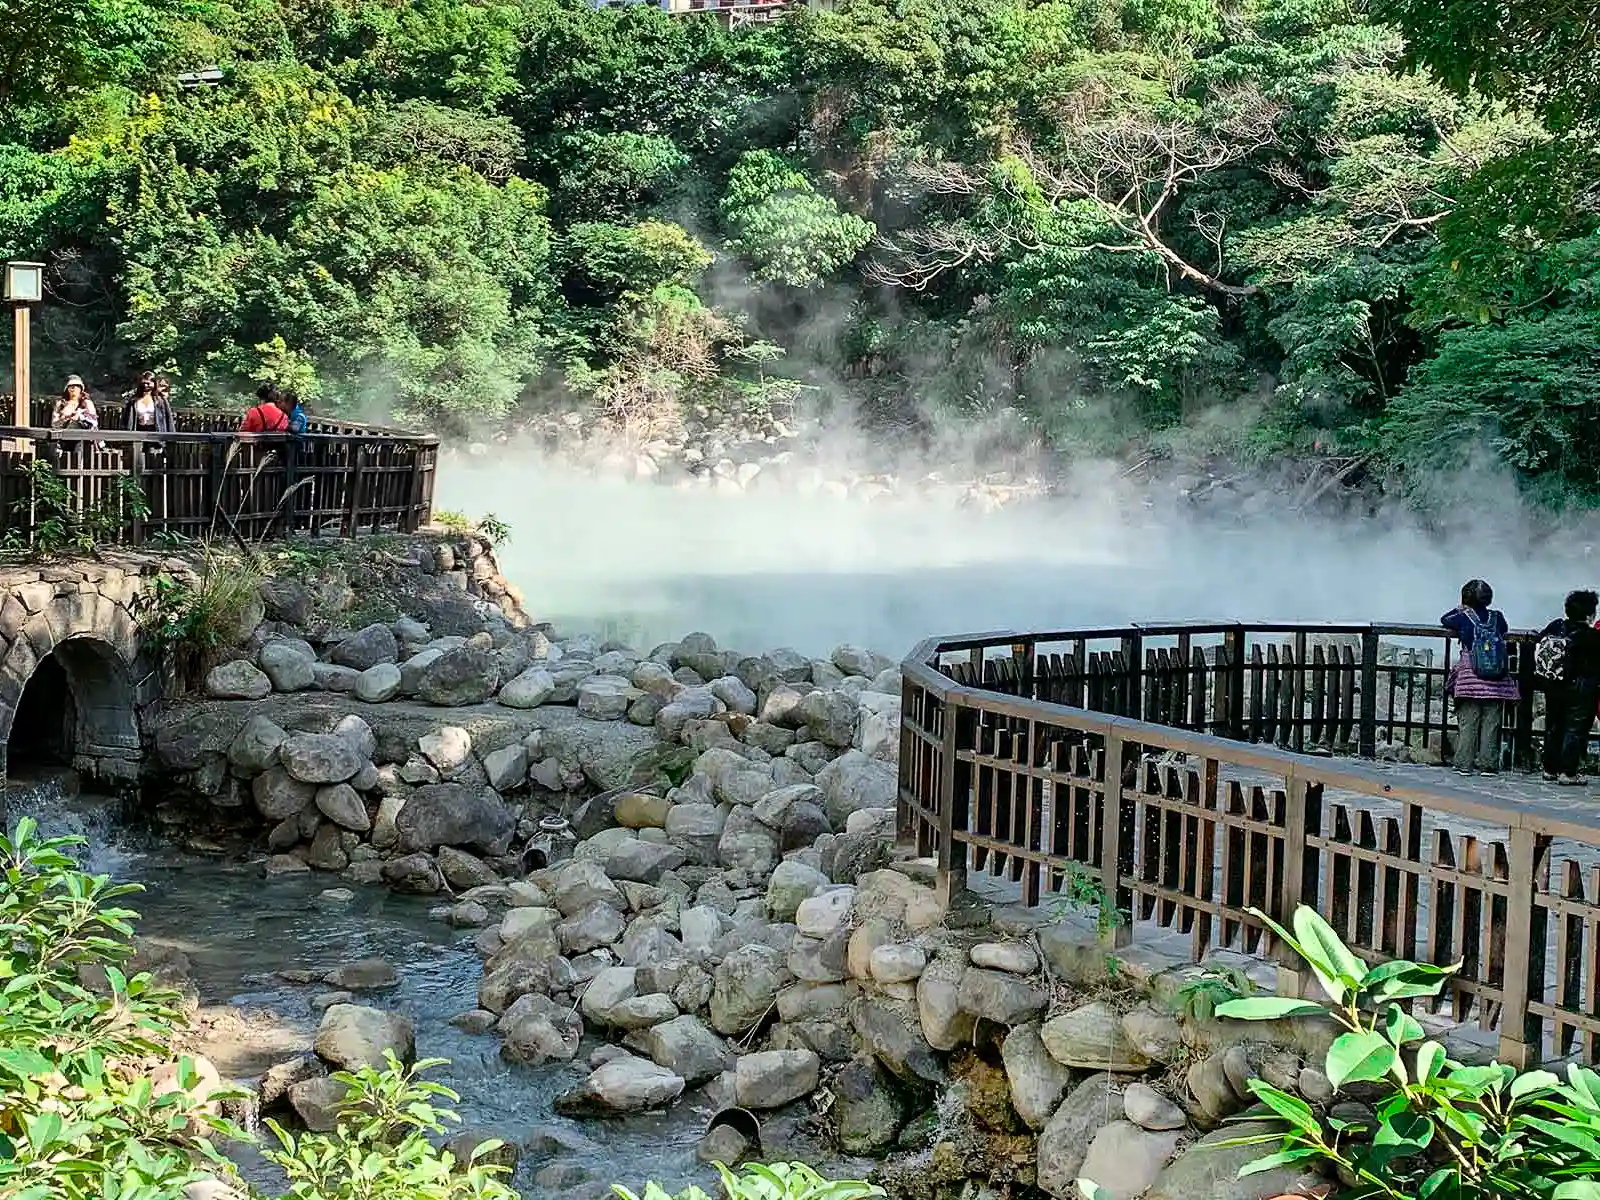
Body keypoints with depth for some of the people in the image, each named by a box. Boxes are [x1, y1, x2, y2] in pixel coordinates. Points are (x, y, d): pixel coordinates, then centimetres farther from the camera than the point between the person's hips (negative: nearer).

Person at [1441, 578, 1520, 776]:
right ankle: (1488, 764, 4)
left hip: (1470, 677, -2)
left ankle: (1464, 764, 1)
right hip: (1497, 681, 2)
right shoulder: (1497, 616, 6)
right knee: (1491, 723, 4)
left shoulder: (1463, 617, -1)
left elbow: (1444, 620, 17)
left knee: (1467, 722, 1)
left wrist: (1459, 609, 32)